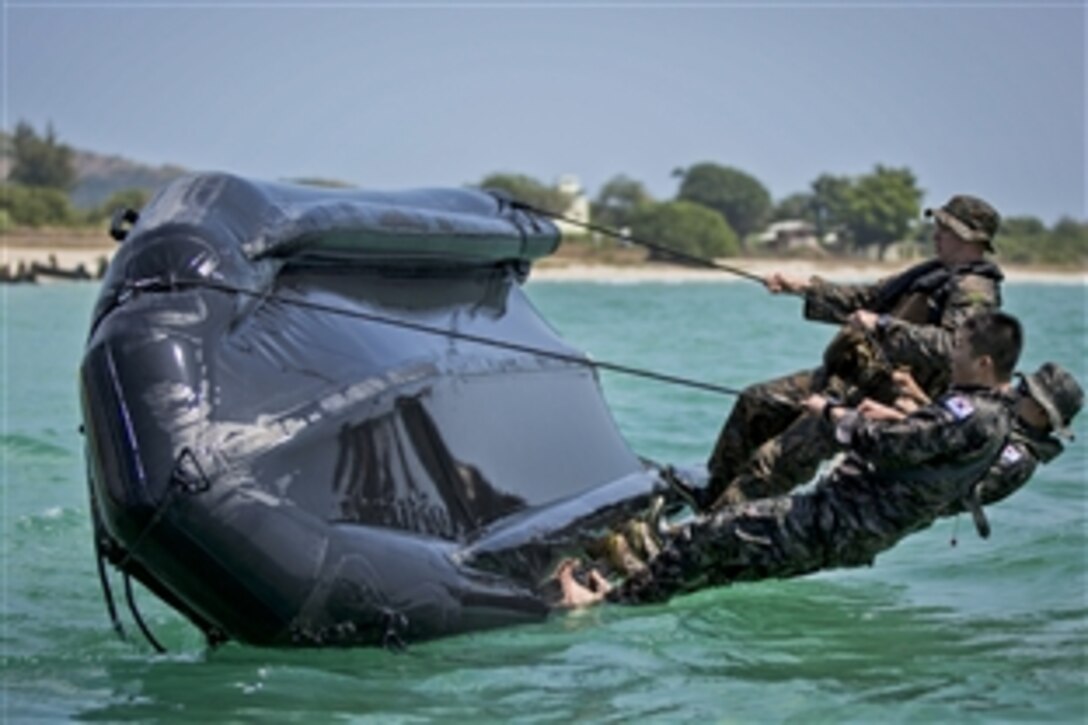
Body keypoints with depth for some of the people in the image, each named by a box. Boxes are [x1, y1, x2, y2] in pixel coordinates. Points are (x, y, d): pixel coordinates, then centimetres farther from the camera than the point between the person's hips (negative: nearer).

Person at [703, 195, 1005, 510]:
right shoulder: (935, 273, 18)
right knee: (755, 403, 13)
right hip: (848, 377, 11)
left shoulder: (973, 291, -14)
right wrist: (803, 288, 19)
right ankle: (711, 492, 22)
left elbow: (949, 346, -32)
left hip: (880, 395, -11)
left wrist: (883, 325, -35)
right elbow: (867, 298, 25)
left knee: (777, 459, -17)